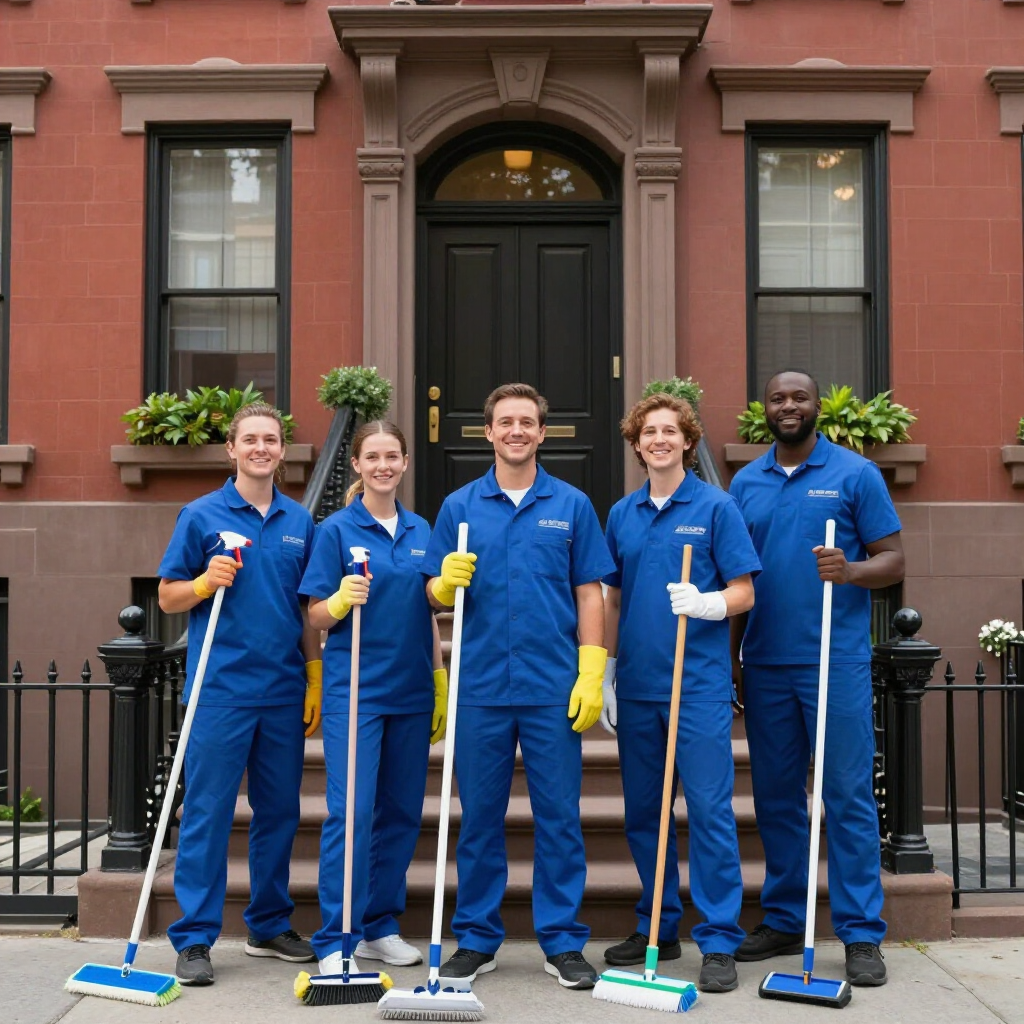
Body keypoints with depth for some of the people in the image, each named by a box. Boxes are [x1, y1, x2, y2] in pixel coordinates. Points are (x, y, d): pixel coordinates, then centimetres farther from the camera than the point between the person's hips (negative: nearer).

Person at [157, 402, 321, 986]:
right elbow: (169, 597, 1)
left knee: (280, 812, 11)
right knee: (208, 813, -1)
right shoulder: (202, 515, 0)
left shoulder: (299, 521, 11)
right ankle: (195, 938, 7)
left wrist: (316, 679, 9)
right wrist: (207, 582, -18)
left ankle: (270, 926, 25)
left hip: (284, 693, 4)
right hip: (220, 690, -4)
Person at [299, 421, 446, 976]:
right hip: (354, 689, -5)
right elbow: (318, 617, -4)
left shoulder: (420, 530, 11)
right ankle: (335, 941, 0)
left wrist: (440, 682, 11)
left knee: (402, 811, 10)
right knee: (351, 813, -8)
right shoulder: (337, 529, -3)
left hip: (411, 691, 5)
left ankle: (380, 926, 23)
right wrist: (344, 599, -25)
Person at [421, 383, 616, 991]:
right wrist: (447, 582, -15)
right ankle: (477, 939, 21)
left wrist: (591, 674, -5)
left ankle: (563, 941, 16)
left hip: (554, 688, -1)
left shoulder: (572, 505, 5)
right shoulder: (459, 506, 7)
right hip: (481, 687, 1)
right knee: (480, 818, 9)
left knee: (559, 817, 4)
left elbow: (590, 595, 3)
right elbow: (436, 595, 8)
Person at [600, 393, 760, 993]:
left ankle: (720, 942, 5)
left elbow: (744, 592, -3)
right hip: (636, 685, 5)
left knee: (710, 809, -4)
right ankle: (658, 930, 25)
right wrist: (605, 674, 12)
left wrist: (707, 603, -23)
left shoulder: (716, 506, -1)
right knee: (643, 813, 12)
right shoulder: (622, 515, 12)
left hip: (699, 684, -5)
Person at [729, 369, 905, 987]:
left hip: (837, 663, -4)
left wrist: (849, 570, -22)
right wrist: (728, 654, 10)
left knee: (849, 796, -2)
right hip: (766, 664, 4)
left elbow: (894, 560, -1)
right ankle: (784, 921, 22)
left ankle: (863, 934, 7)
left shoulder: (855, 474, 1)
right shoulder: (745, 483, 12)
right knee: (775, 797, 10)